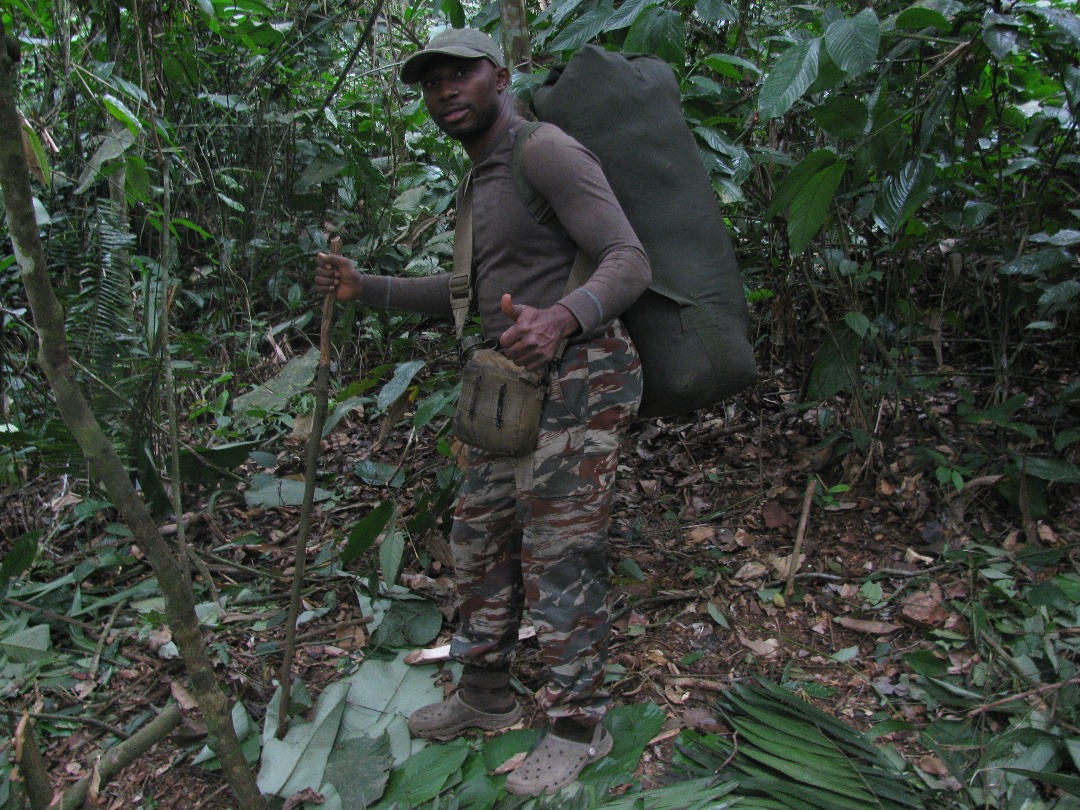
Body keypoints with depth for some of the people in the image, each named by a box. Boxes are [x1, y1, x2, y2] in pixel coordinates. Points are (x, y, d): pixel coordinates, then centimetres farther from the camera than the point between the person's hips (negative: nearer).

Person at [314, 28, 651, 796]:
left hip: (574, 381, -10)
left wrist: (559, 318, -38)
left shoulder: (547, 151, -12)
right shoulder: (484, 178, 18)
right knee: (480, 540, 15)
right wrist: (369, 288, 18)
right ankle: (485, 694, 32)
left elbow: (630, 261, -19)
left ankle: (579, 725, 13)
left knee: (560, 558, -4)